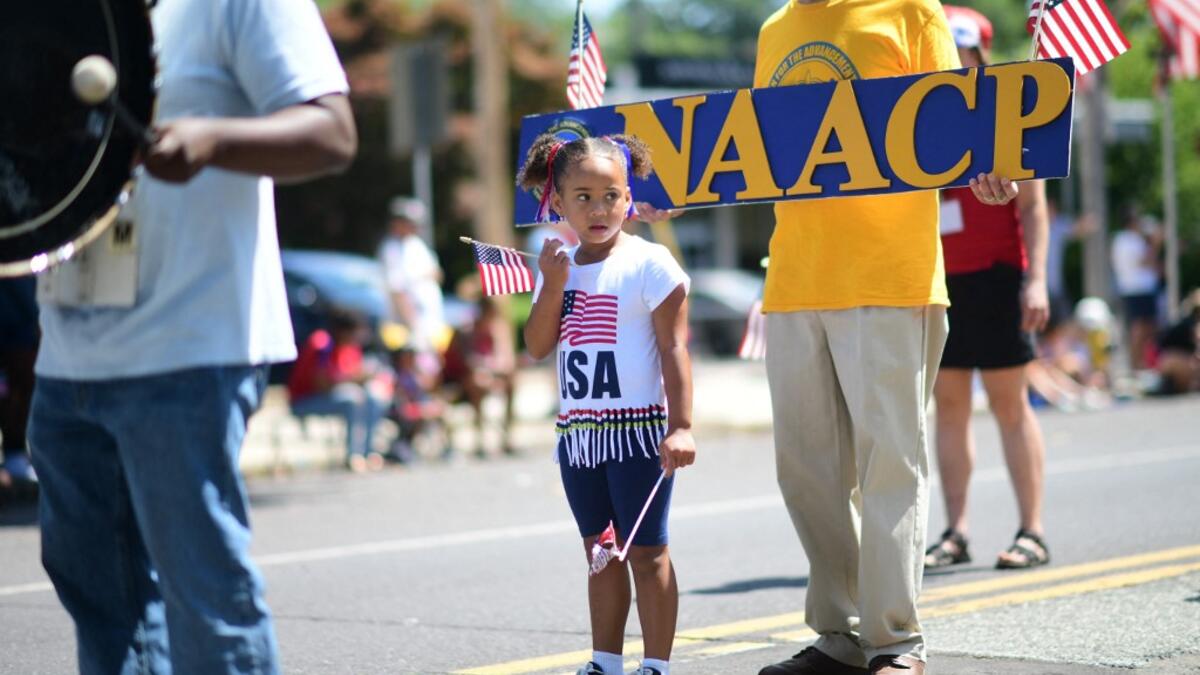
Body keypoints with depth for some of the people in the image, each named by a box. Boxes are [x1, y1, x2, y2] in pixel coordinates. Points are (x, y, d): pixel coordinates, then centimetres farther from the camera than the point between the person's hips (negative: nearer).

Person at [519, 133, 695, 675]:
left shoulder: (649, 264, -8)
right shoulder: (559, 267, 9)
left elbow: (674, 349, -11)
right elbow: (538, 347, 2)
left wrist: (681, 426, -17)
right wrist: (553, 284, -10)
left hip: (636, 431, -6)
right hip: (576, 432, 6)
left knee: (645, 550, -1)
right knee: (599, 550, 14)